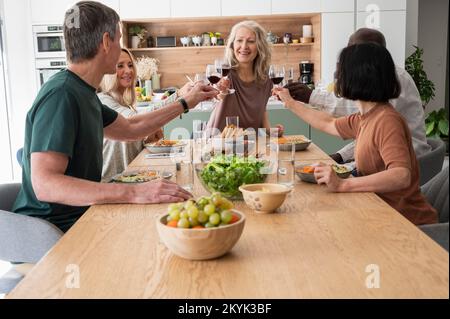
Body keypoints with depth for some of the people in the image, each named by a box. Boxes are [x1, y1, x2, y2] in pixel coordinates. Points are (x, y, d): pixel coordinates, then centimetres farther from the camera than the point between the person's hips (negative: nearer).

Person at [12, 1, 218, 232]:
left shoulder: (82, 91, 10)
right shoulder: (60, 96, -21)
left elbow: (130, 128, 23)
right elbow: (44, 184, -30)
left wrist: (186, 103, 25)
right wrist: (133, 193, -37)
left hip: (79, 216, 9)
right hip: (52, 232, -9)